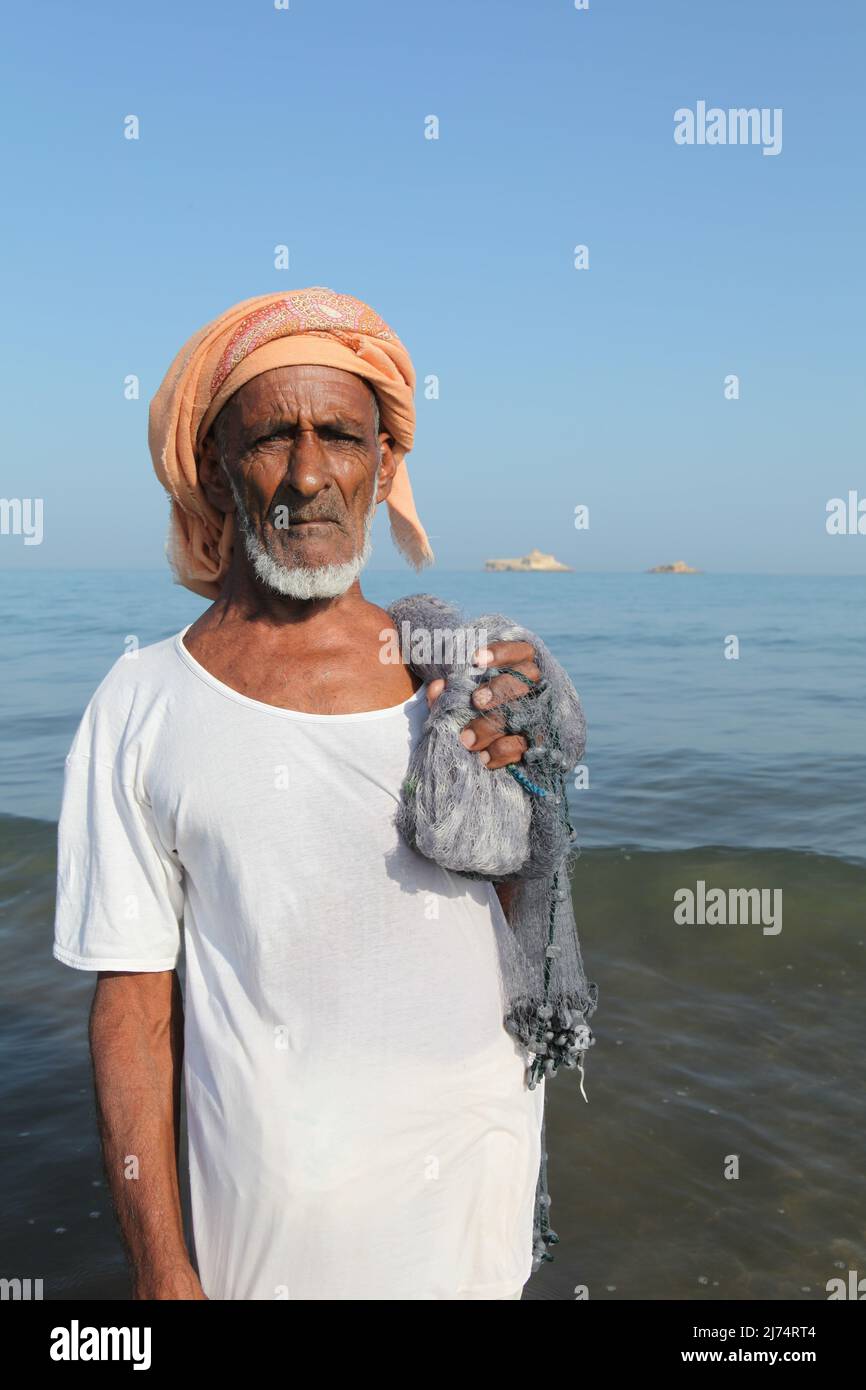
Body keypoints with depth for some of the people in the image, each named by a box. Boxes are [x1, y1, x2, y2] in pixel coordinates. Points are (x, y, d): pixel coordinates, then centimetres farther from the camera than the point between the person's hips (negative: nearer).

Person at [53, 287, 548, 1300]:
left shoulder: (457, 674, -2)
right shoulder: (141, 712, -9)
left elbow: (538, 941, 4)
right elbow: (133, 1004, -6)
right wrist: (160, 1269, -5)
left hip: (477, 1176, 3)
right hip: (270, 1207, -2)